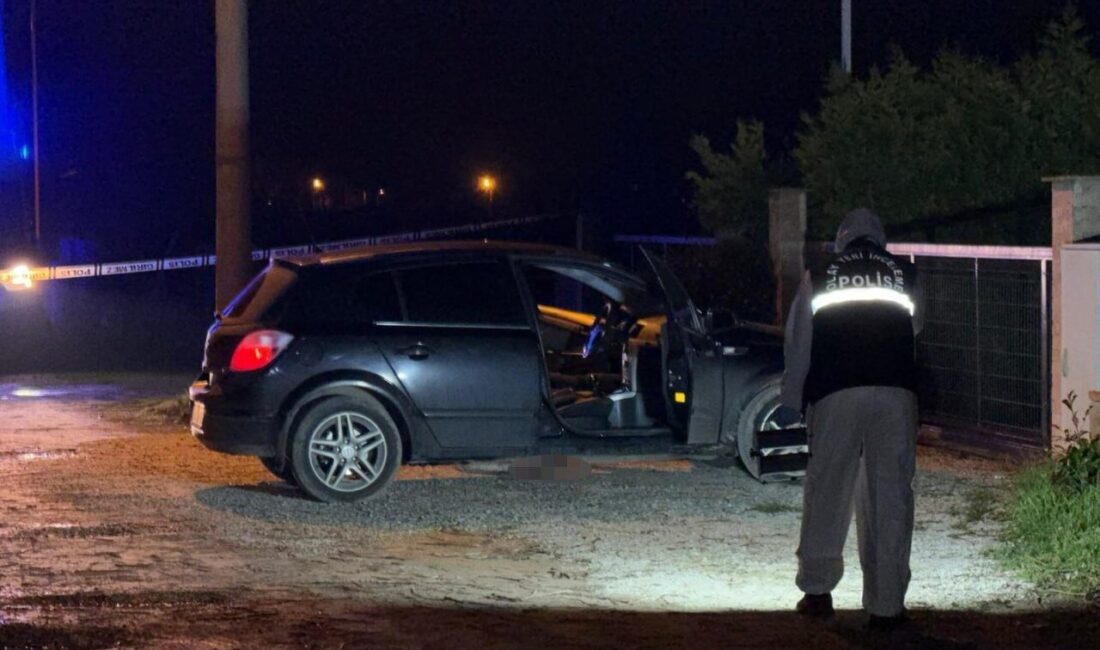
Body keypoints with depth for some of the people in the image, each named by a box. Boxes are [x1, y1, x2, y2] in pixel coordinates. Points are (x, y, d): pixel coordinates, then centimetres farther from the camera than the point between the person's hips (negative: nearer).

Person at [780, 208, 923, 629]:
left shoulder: (818, 278, 11)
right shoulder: (904, 274, 12)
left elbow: (798, 345, 13)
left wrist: (795, 399, 24)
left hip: (835, 394, 0)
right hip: (895, 393, 0)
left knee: (826, 492, 10)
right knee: (891, 497, 4)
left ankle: (817, 591, 10)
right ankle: (886, 605, 4)